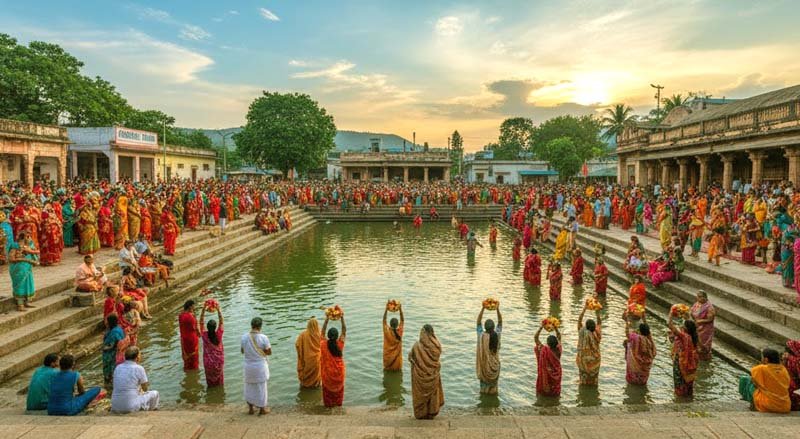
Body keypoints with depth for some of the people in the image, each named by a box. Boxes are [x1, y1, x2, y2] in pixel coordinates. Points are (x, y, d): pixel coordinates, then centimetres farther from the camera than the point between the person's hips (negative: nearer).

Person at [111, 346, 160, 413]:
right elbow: (145, 388, 5)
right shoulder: (139, 368, -8)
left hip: (115, 408, 6)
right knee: (154, 393, 16)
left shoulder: (118, 367, 8)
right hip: (131, 407, -6)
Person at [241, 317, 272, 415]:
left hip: (248, 366, 3)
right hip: (260, 366, -3)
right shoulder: (263, 338, -19)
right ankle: (262, 409, 23)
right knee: (261, 387, 12)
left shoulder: (244, 337, -9)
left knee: (249, 387, 19)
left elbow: (242, 351, 4)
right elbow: (269, 352, -11)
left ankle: (250, 409, 29)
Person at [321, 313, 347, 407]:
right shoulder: (340, 344, -20)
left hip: (327, 373, 0)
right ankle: (338, 404, 36)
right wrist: (342, 318, -10)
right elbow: (344, 331, -11)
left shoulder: (323, 345, -20)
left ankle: (328, 404, 32)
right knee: (338, 389, 23)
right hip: (339, 372, 1)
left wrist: (326, 319, -10)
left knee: (328, 389, 20)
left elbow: (322, 331, -9)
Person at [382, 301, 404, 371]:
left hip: (388, 356, -1)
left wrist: (386, 309, -15)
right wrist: (400, 310, -10)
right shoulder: (400, 332, -18)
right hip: (397, 355, 1)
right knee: (397, 368, 18)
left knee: (387, 368, 17)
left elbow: (384, 320, -12)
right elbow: (402, 321, -7)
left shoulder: (387, 331, -22)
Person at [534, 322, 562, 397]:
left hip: (546, 374, -3)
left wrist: (541, 327, -23)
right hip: (556, 373, 3)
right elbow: (559, 337, -4)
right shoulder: (558, 349, -20)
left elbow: (535, 338, -22)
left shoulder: (544, 350, -30)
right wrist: (555, 327, -10)